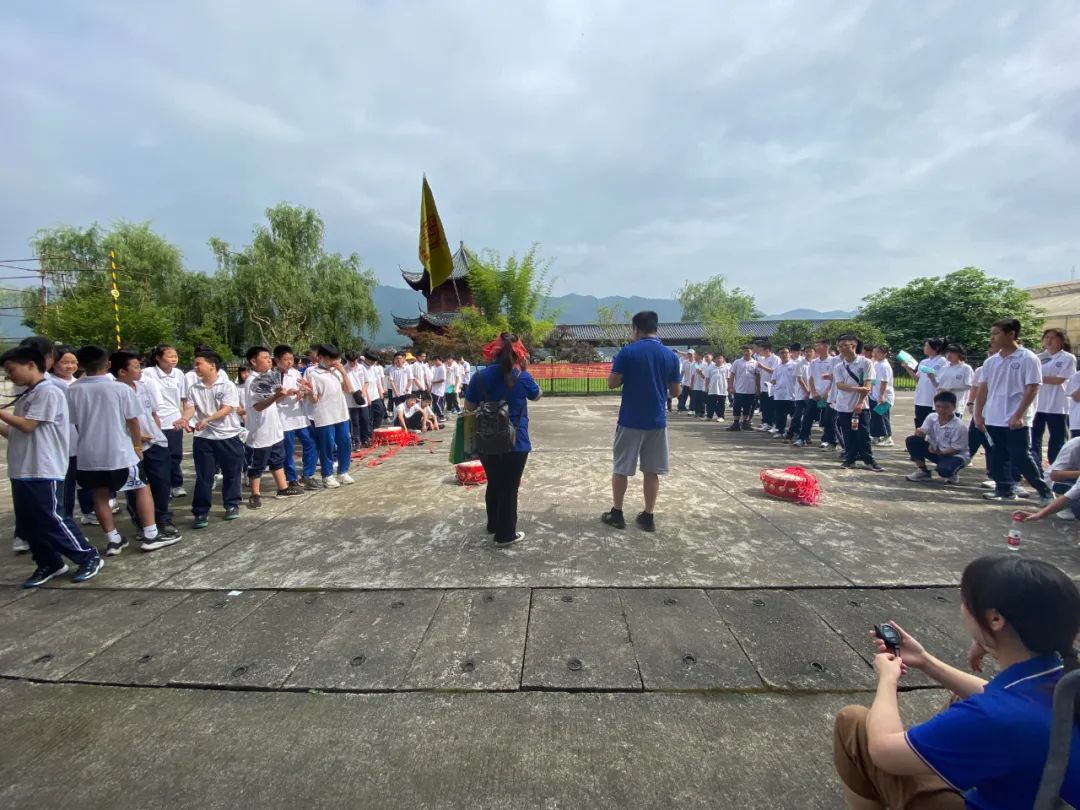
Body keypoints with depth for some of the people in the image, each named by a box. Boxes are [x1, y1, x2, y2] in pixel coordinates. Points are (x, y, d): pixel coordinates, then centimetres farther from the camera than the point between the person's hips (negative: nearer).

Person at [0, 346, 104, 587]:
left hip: (44, 471, -9)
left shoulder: (48, 391, -11)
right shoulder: (26, 395, 16)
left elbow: (27, 426, -16)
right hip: (22, 471, 9)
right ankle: (49, 564, 23)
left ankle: (89, 558, 7)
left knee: (52, 520, -4)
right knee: (27, 523, 12)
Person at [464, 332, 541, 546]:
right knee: (509, 488, 6)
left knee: (493, 484, 21)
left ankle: (494, 525, 36)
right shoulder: (522, 377, -8)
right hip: (514, 443, -4)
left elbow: (469, 407, 3)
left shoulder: (480, 376, -2)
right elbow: (537, 396, 11)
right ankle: (505, 534, 14)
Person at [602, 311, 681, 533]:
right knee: (651, 471, 11)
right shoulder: (670, 355, 1)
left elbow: (612, 383, -8)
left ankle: (616, 514, 19)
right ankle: (648, 516, 17)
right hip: (657, 421, 3)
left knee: (621, 469, 10)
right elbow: (675, 391, 6)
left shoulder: (628, 351, -10)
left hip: (630, 420, -3)